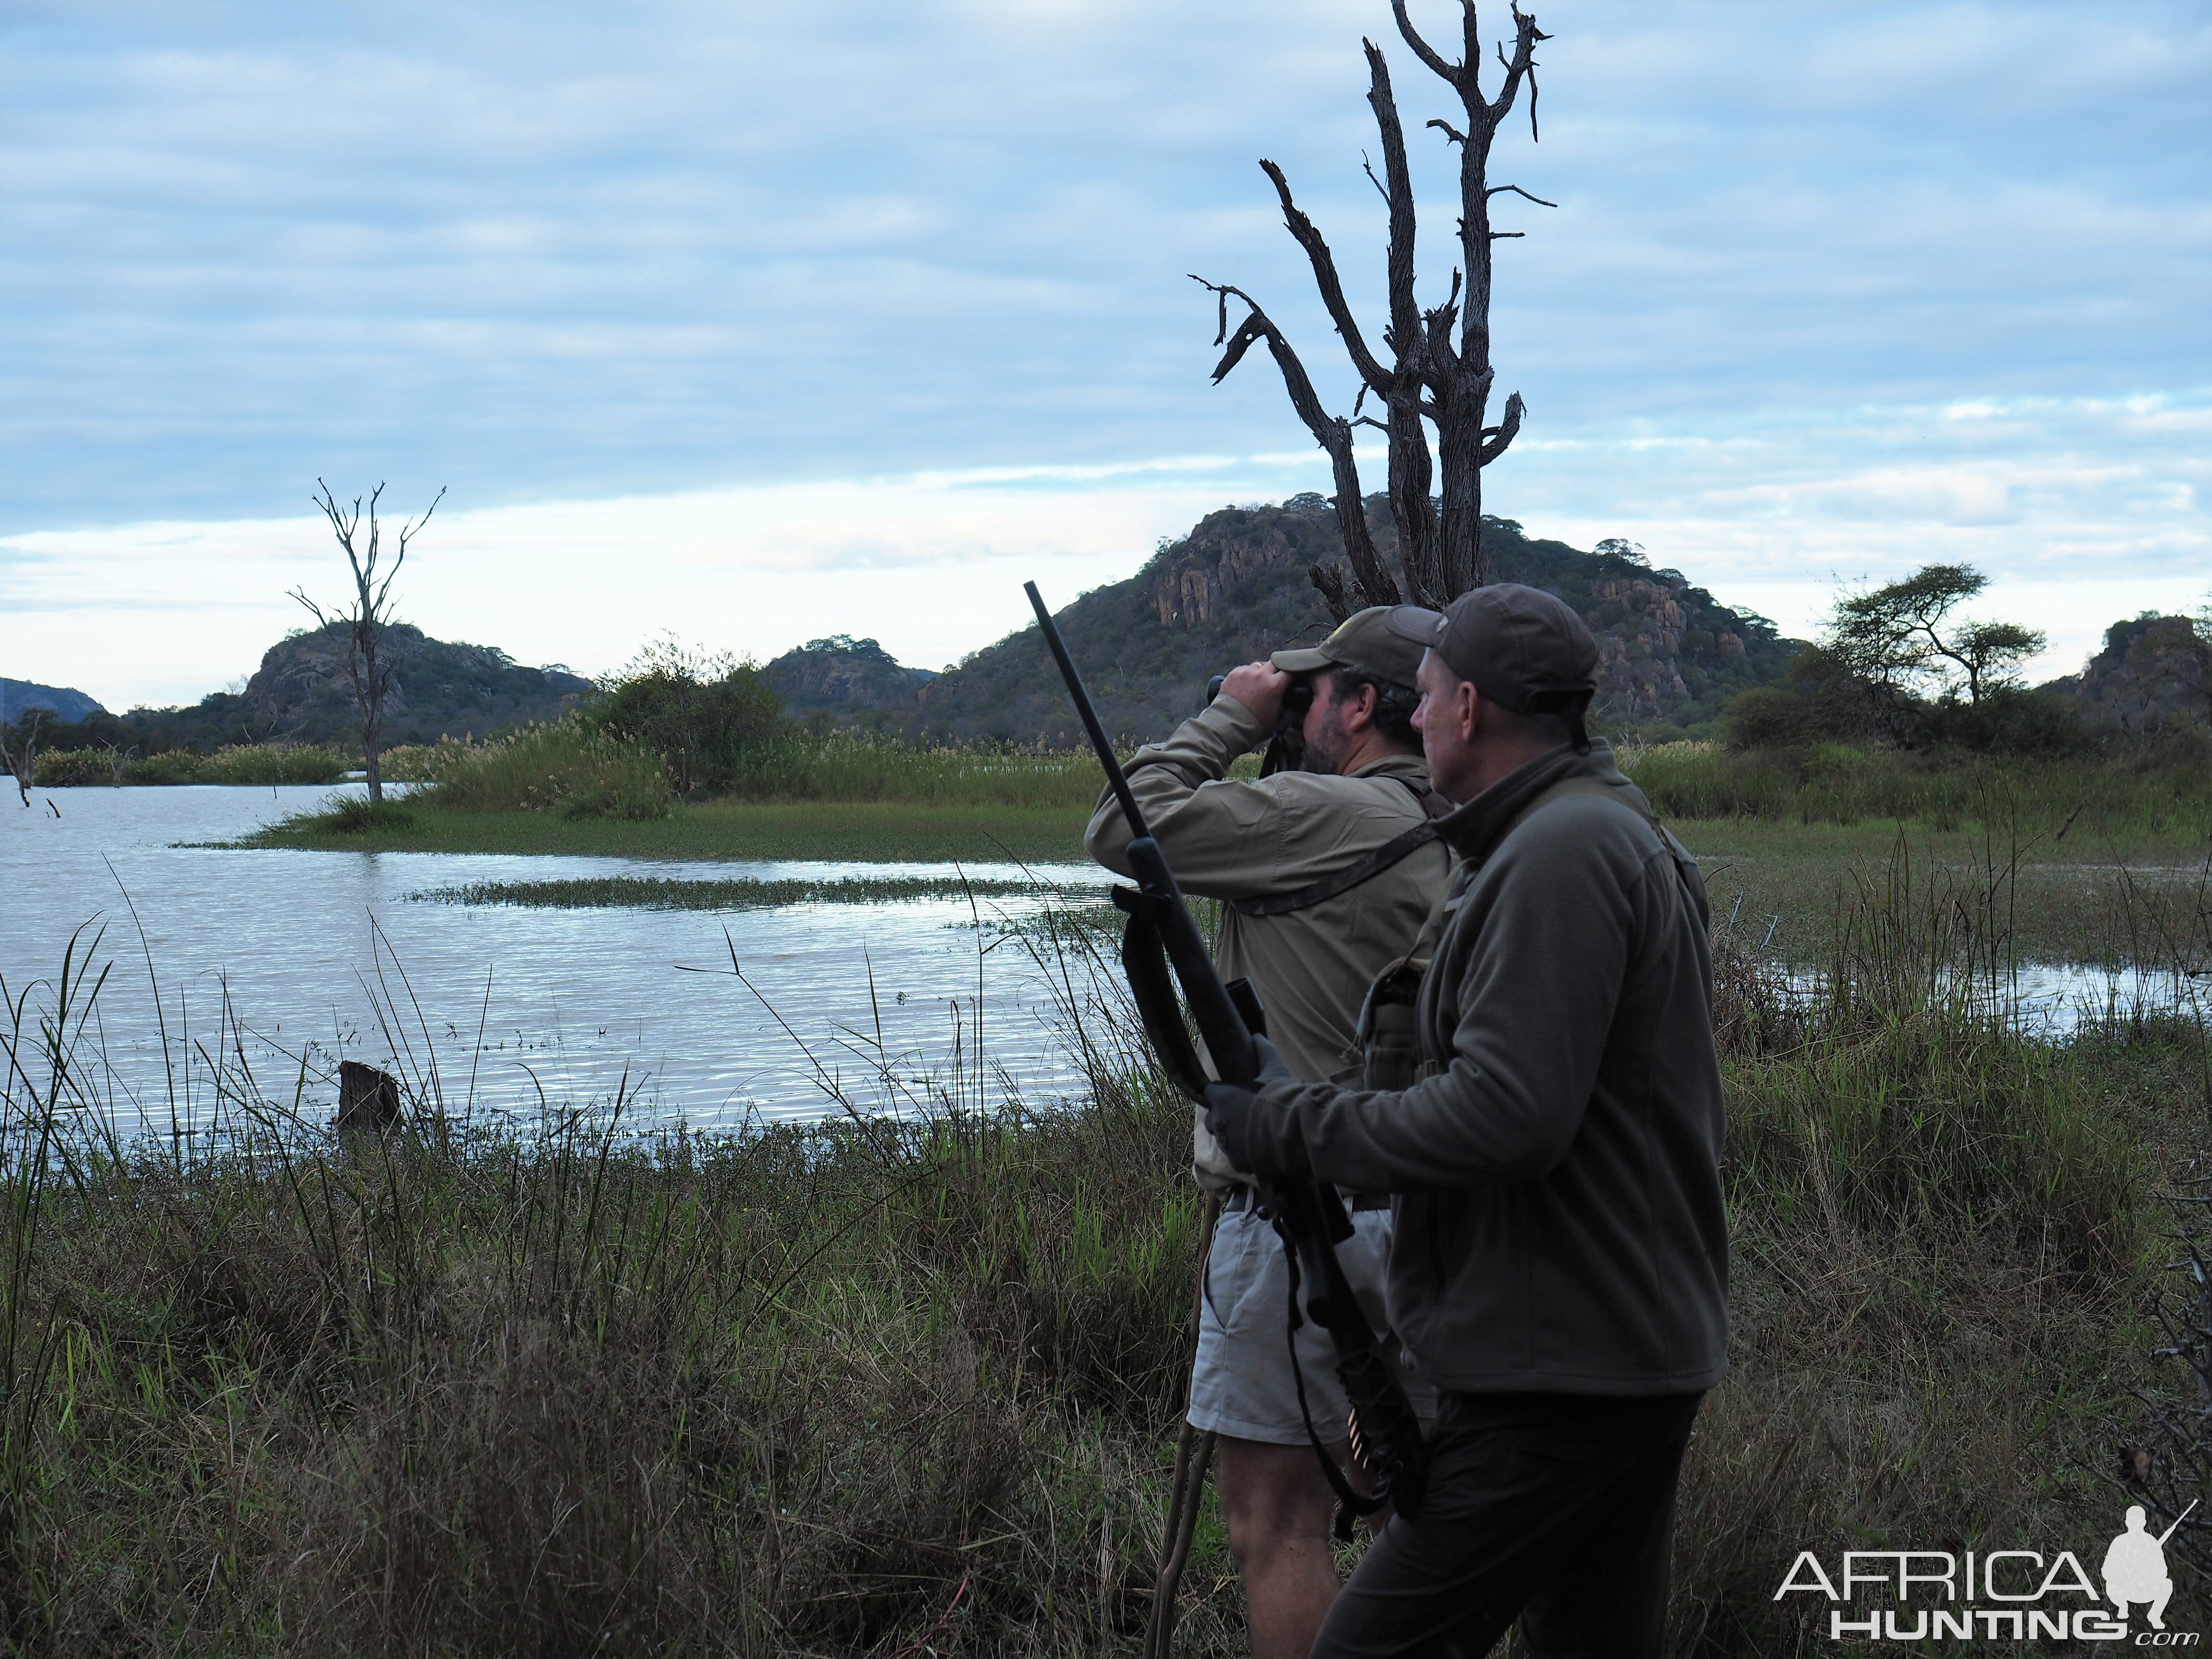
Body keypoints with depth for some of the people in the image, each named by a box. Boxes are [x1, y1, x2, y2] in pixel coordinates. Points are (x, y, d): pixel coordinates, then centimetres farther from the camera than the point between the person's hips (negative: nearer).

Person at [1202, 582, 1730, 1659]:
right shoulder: (1618, 833, 18)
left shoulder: (1561, 855, -17)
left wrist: (1294, 1126, -14)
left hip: (1562, 1382, -11)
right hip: (1640, 1361, 11)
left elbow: (1505, 1122, -24)